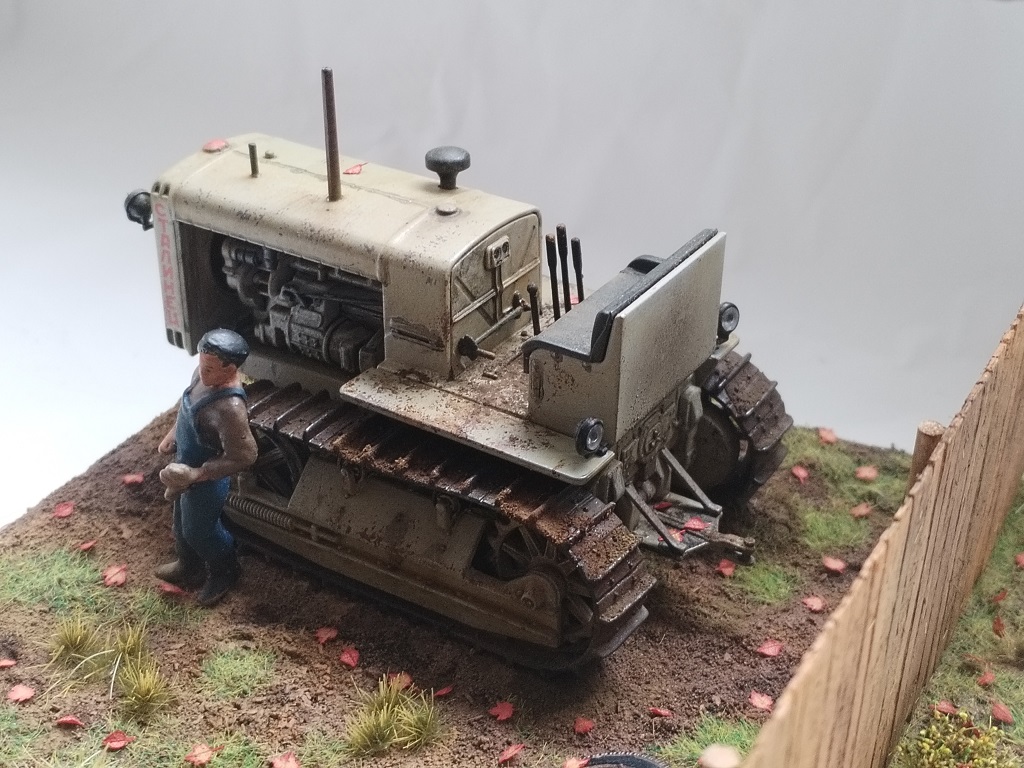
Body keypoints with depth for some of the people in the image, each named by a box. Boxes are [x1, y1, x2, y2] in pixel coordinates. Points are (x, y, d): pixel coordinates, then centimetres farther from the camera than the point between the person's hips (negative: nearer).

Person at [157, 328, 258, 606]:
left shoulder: (229, 407, -40)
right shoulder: (206, 373, -14)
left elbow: (243, 457, -33)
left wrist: (195, 474, -33)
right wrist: (173, 434, 13)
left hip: (206, 478, -8)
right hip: (187, 464, 8)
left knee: (200, 530, 17)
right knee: (182, 523, 29)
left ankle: (224, 573, 45)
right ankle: (189, 568, 55)